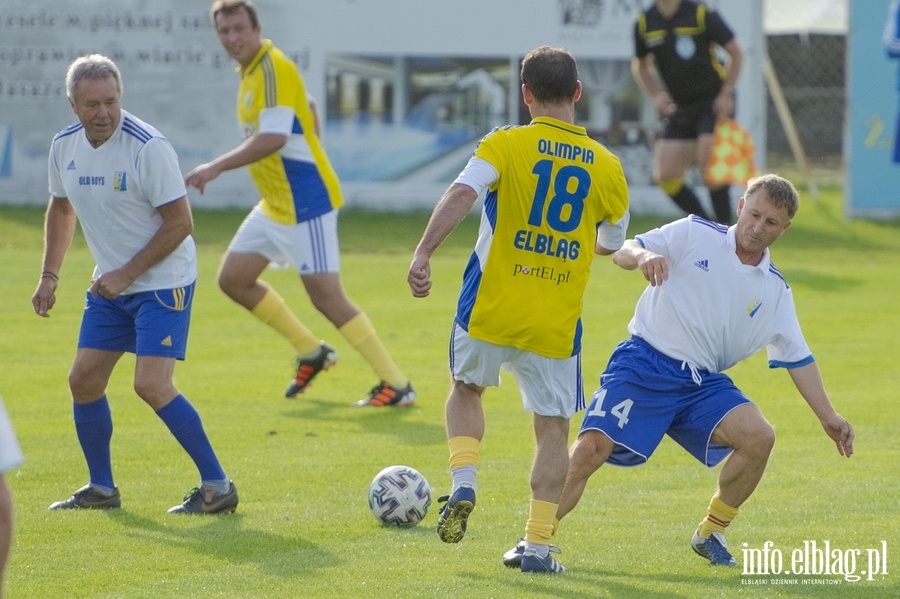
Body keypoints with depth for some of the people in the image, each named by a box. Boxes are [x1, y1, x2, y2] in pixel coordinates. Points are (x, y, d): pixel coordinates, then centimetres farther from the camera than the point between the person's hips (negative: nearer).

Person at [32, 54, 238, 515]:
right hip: (109, 285, 7)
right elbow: (61, 209, 18)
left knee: (151, 385, -17)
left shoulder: (148, 147, -21)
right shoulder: (64, 147, 0)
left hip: (163, 282, -7)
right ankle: (102, 488, 22)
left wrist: (126, 274, -19)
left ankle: (218, 486, -9)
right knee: (84, 380, 5)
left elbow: (180, 222, -19)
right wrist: (49, 276, 12)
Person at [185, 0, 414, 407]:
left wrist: (215, 168, -31)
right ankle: (311, 352, 22)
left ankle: (397, 385, -5)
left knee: (326, 297, -10)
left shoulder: (274, 69, -18)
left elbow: (273, 138, -29)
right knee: (233, 279, 11)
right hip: (275, 204, 10)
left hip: (305, 202, -10)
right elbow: (309, 115, 23)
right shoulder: (250, 71, 11)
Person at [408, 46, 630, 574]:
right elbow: (612, 243, 16)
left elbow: (461, 195, -21)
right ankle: (538, 544, 4)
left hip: (489, 310, 0)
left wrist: (423, 254, -26)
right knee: (554, 426, 10)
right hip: (556, 323, 1)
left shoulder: (505, 144, -4)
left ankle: (464, 484, 4)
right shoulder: (606, 166, 3)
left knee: (467, 390, 25)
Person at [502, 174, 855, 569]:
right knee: (591, 447, -20)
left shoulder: (775, 291, 11)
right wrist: (642, 256, -28)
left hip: (702, 384, 3)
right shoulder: (695, 234, 1)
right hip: (644, 364, -3)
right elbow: (622, 252, -4)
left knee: (759, 436, -20)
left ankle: (711, 534, 1)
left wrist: (828, 418, 9)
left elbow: (798, 359, 14)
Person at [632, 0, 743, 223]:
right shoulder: (645, 23, -1)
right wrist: (656, 95, 1)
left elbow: (735, 52, -4)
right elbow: (640, 64, 17)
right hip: (679, 108, 5)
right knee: (664, 176, -4)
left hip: (714, 102, -5)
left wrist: (726, 94, -11)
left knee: (708, 161, -21)